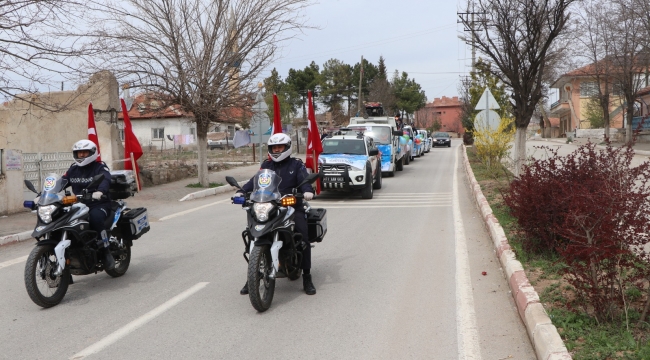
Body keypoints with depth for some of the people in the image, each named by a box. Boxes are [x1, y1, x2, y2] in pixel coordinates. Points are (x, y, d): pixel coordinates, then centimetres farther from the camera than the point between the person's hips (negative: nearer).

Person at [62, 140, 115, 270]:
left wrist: (100, 191, -44)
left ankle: (106, 252, -24)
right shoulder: (73, 169, 17)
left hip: (99, 204, -5)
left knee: (95, 217, -36)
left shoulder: (100, 166, -2)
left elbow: (105, 180, -22)